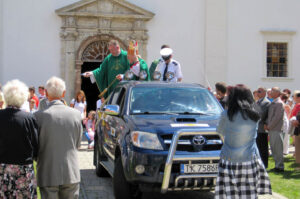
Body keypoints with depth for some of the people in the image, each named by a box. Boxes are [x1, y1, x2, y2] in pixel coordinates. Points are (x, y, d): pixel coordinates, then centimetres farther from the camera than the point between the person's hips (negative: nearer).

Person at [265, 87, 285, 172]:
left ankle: (280, 166, 1)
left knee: (278, 149, -4)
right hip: (271, 130, 9)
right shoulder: (272, 103, 17)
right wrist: (267, 124, 5)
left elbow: (277, 117, -16)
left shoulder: (279, 103, -10)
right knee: (273, 148, 12)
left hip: (276, 130, -9)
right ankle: (277, 165, 20)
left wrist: (269, 126, -12)